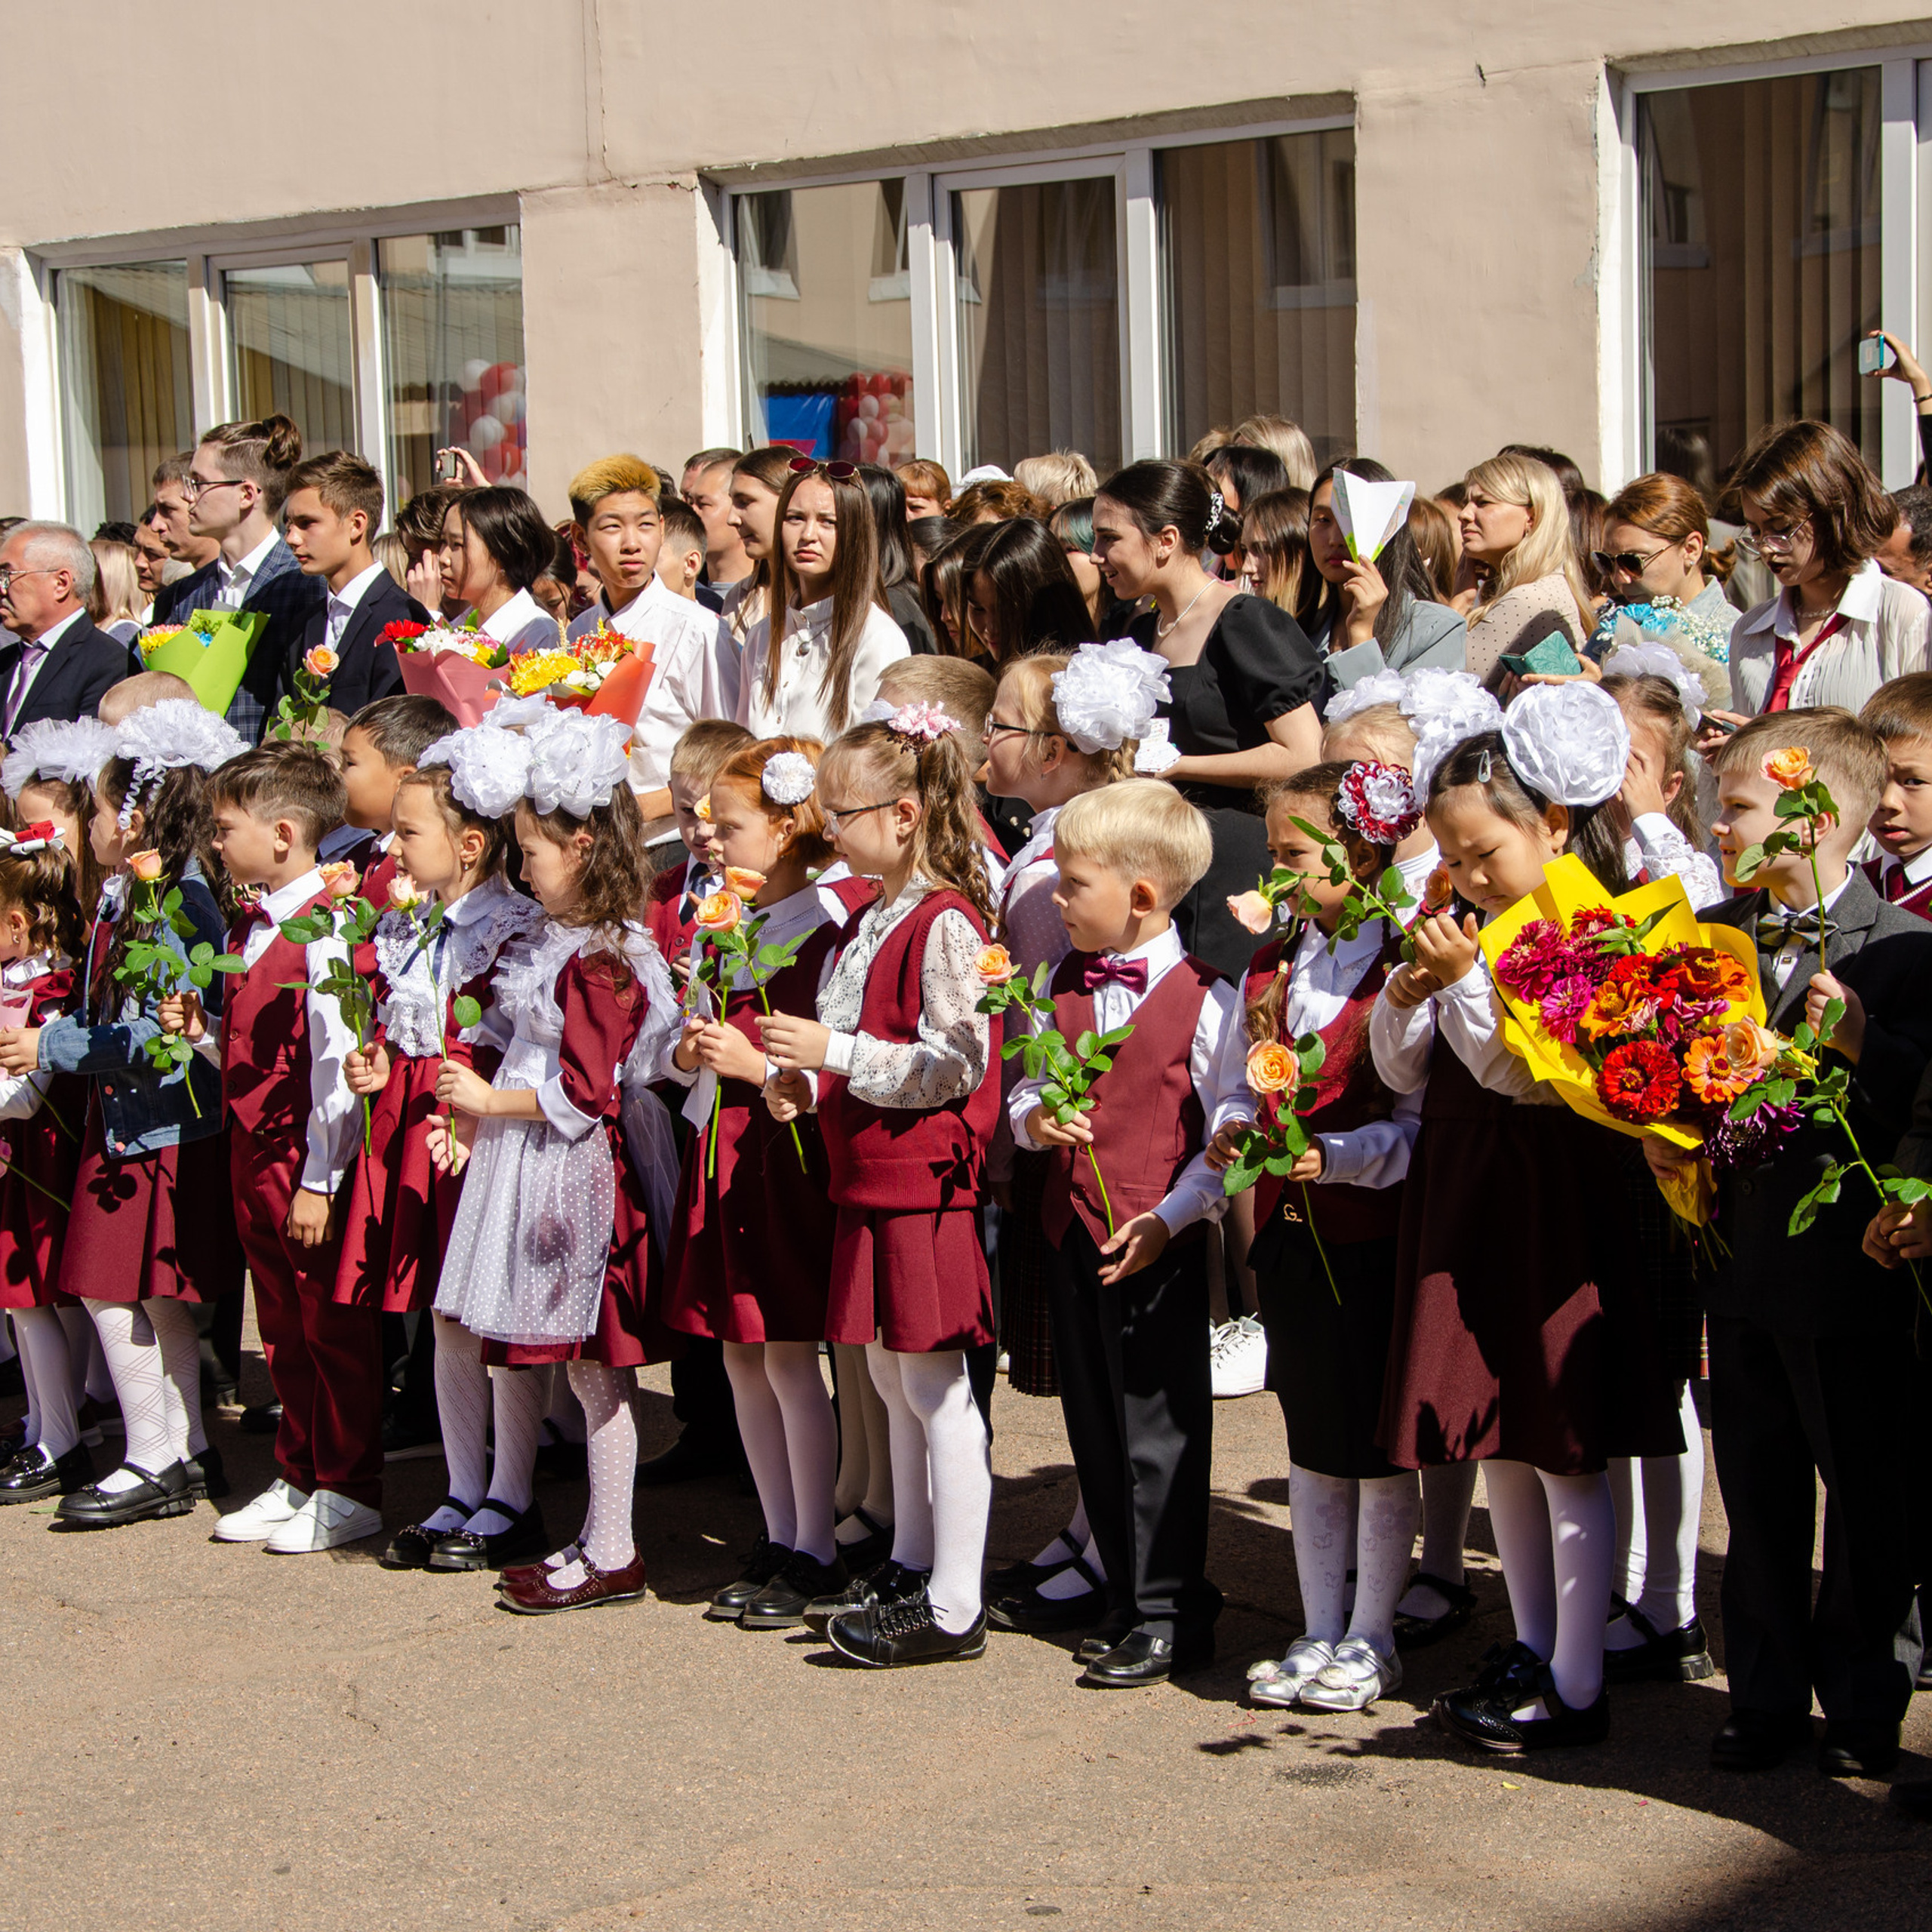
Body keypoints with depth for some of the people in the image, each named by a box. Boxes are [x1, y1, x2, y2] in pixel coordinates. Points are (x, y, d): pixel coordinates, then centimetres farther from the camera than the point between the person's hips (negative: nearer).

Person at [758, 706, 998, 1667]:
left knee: (934, 1387, -3)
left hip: (926, 1184, -10)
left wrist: (837, 1053, -21)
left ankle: (955, 1608, 3)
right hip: (872, 1182, 10)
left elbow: (953, 1068, -21)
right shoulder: (873, 919, 13)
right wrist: (806, 1078, 6)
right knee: (893, 1379, 17)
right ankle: (912, 1567, 30)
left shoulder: (946, 924, -16)